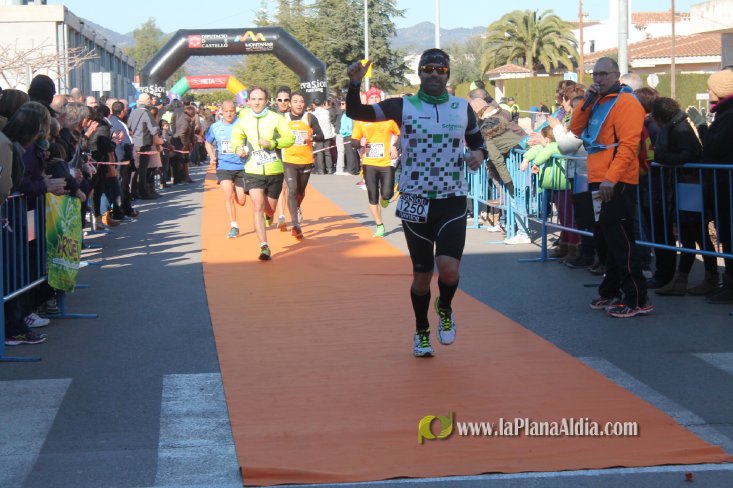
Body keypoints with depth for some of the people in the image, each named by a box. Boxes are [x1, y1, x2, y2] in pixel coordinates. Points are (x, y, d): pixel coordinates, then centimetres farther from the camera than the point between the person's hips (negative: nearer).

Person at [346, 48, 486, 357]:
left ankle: (445, 308, 16)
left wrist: (478, 154, -6)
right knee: (422, 274, 9)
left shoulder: (462, 108, 4)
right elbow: (356, 113, -8)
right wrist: (354, 84, -26)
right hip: (415, 202, 0)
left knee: (449, 270, -18)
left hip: (452, 202, 0)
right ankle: (422, 332, 32)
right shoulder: (403, 107, -2)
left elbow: (477, 141, 17)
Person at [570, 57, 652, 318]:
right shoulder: (598, 102, 18)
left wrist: (611, 178, -26)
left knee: (618, 240, -10)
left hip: (617, 185, -9)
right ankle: (610, 292, 25)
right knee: (603, 238, 14)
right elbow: (576, 129, 13)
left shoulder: (626, 103, -10)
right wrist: (587, 101, 1)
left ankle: (637, 299, -8)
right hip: (599, 182, 9)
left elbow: (628, 145, -18)